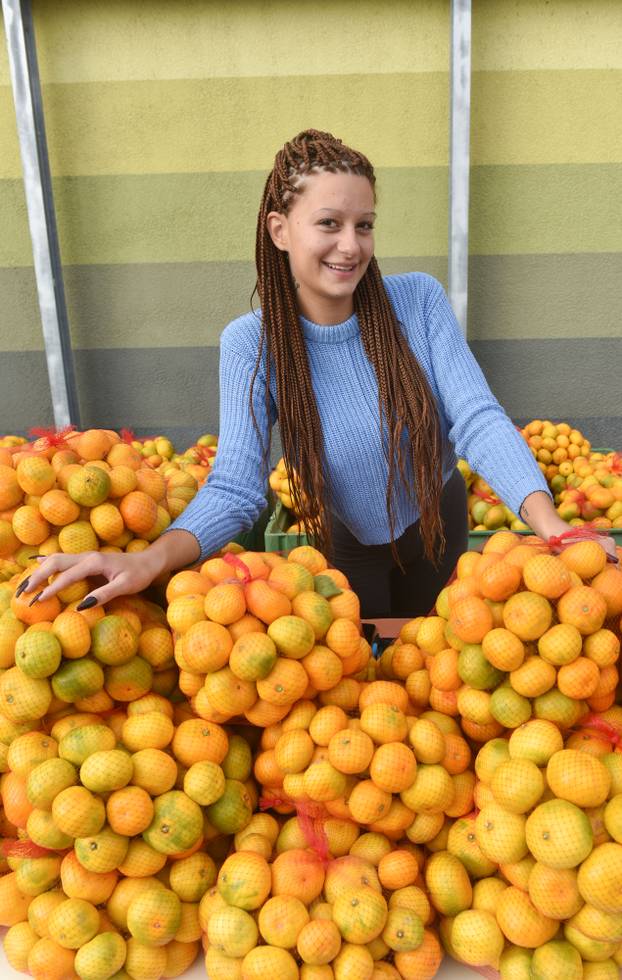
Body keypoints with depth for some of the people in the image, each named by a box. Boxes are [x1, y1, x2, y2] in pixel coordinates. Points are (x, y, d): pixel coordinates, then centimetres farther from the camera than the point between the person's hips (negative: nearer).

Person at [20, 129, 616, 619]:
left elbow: (477, 420, -26)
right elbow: (235, 487, -30)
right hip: (345, 543, -2)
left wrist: (554, 529, -40)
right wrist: (151, 561, -49)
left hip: (437, 522, 2)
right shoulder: (250, 343, -24)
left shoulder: (418, 300, -21)